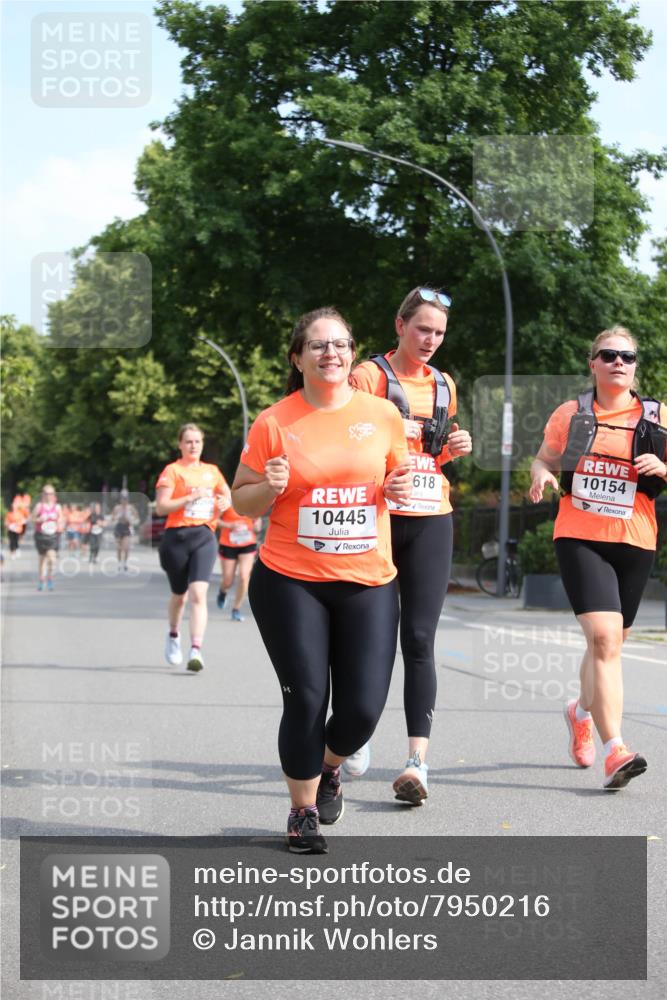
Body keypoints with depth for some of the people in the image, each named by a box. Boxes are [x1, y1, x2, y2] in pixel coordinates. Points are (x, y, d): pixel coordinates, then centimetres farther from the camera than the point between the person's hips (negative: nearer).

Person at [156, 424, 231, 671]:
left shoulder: (212, 471, 13)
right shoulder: (172, 470, 0)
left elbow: (227, 495, 29)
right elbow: (160, 507, -9)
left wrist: (224, 502, 6)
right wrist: (191, 497, -17)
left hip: (204, 537, 2)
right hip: (177, 537, -1)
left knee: (198, 594, -14)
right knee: (179, 594, 13)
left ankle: (196, 650, -20)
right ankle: (173, 635, 42)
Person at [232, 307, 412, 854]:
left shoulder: (383, 414, 3)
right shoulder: (274, 423, -3)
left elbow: (398, 475, 19)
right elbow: (241, 501, 5)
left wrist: (399, 488, -4)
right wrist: (268, 488, -16)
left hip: (368, 582, 2)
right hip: (290, 582, -2)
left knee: (363, 707, -2)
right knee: (306, 701, -4)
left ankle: (329, 766, 33)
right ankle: (303, 811, 19)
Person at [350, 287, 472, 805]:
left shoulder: (444, 386, 15)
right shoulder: (368, 377, -1)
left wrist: (452, 448, 5)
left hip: (431, 520, 3)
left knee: (419, 640, -6)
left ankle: (418, 759, -12)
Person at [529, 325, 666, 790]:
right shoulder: (570, 414, 7)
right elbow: (545, 459, 16)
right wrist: (541, 474, -6)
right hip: (579, 538, -2)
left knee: (609, 641, 13)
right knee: (605, 637, -18)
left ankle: (582, 710, 44)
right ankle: (615, 750, -22)